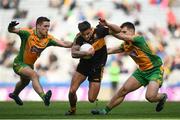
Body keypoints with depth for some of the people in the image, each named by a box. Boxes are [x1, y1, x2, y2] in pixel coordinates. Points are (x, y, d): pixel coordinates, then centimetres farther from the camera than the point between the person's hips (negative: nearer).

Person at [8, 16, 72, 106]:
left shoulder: (48, 39, -15)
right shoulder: (28, 33, -27)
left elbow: (64, 44, -22)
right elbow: (12, 30, -35)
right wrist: (11, 27, -58)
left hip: (30, 64, 7)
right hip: (19, 63, -7)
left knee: (25, 82, 33)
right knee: (34, 75, -35)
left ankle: (14, 94, 64)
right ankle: (44, 97, -48)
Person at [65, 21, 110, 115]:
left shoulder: (99, 31, -19)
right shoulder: (79, 38, -17)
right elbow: (73, 53, -27)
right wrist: (86, 53, -42)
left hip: (97, 67, -2)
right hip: (84, 64, 2)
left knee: (91, 99, -7)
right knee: (72, 91, -7)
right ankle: (72, 110, 23)